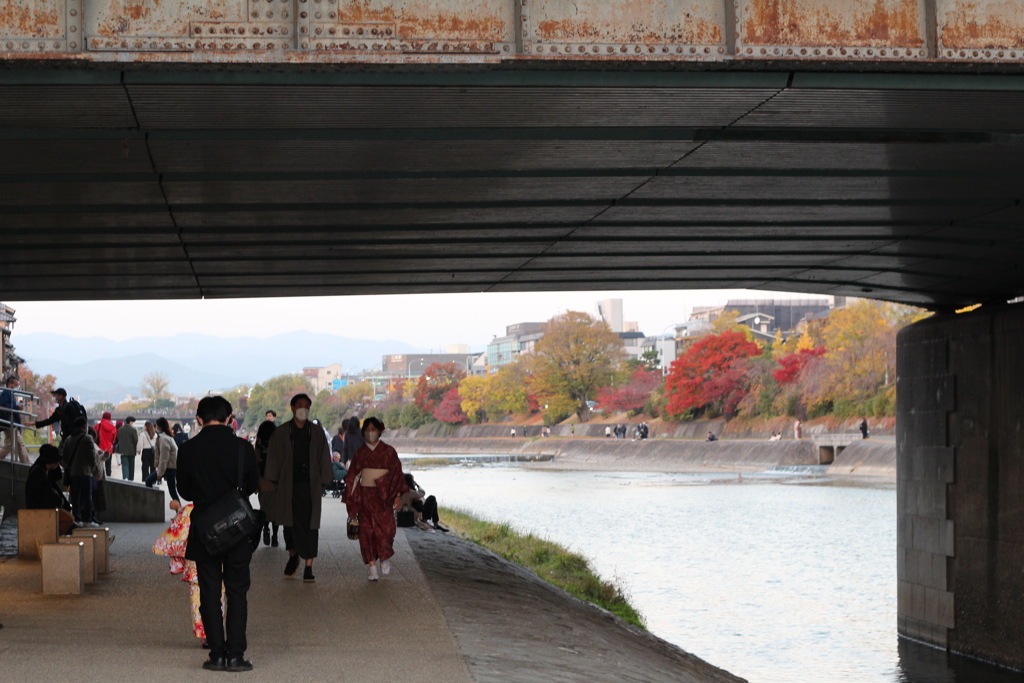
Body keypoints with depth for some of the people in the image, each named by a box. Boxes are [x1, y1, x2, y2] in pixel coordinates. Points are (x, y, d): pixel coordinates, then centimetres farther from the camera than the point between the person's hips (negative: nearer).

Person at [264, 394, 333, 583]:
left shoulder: (317, 433, 7)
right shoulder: (281, 433, 4)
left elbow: (324, 459, 9)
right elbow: (273, 460, 5)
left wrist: (323, 482, 1)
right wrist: (274, 483, -1)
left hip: (310, 485, 0)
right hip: (288, 485, 0)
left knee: (309, 524, -3)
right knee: (290, 523, 7)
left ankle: (309, 567, -2)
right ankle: (293, 556, 32)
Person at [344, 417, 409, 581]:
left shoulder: (388, 451, 2)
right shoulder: (360, 453, 8)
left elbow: (397, 474, 2)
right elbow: (353, 476, 11)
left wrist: (398, 495, -6)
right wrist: (351, 500, 6)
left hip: (383, 496, -2)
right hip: (365, 496, 2)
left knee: (385, 529, -10)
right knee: (367, 531, -4)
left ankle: (385, 559, 18)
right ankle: (372, 568, -2)